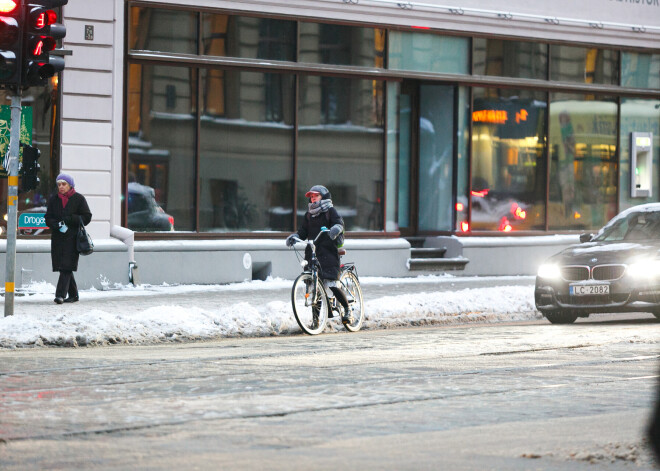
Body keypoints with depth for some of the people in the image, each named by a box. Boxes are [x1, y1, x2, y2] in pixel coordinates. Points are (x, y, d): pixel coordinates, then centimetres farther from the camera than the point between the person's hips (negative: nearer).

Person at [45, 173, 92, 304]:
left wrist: (70, 219, -12)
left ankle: (60, 294, -21)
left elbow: (87, 217, 1)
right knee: (63, 267, 5)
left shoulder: (79, 199, 3)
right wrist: (57, 225, -10)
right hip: (57, 238, 4)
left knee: (67, 266, -14)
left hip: (72, 238, -4)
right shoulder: (53, 199, 13)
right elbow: (48, 218, 11)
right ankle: (73, 294, 15)